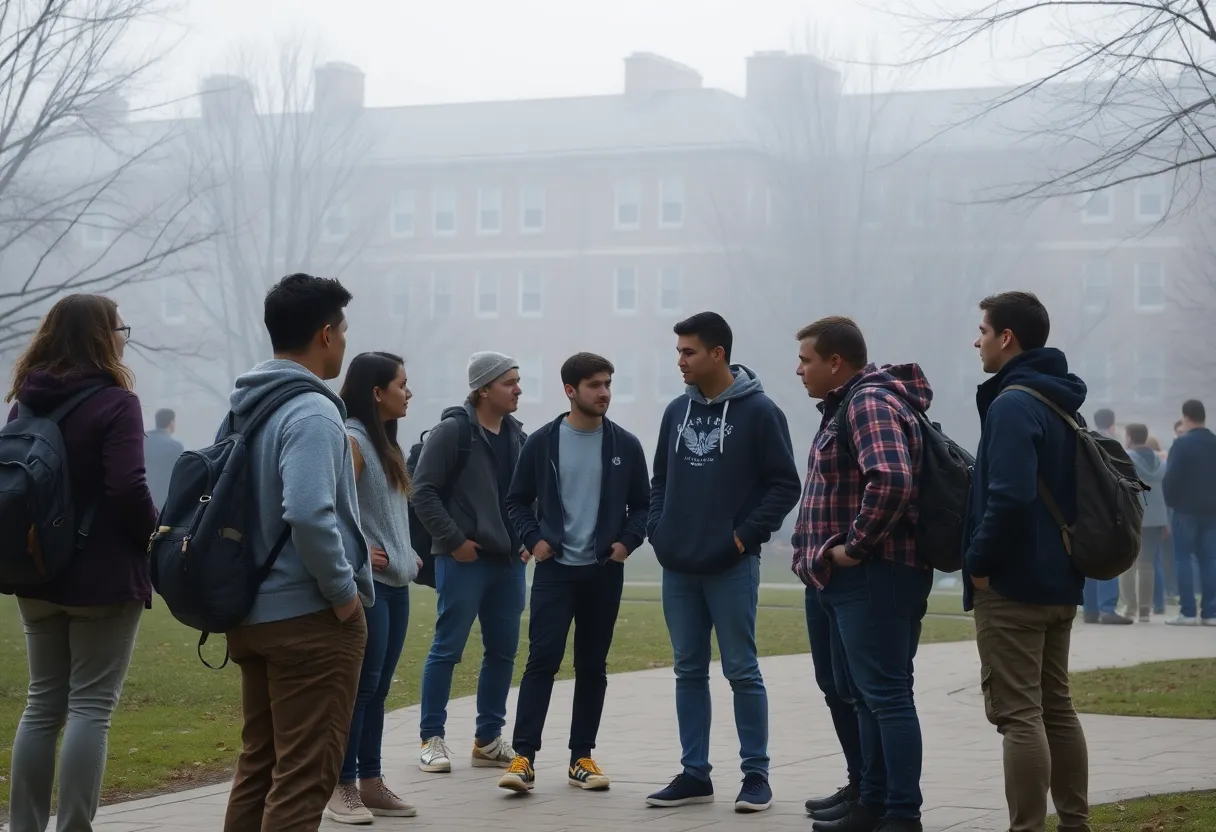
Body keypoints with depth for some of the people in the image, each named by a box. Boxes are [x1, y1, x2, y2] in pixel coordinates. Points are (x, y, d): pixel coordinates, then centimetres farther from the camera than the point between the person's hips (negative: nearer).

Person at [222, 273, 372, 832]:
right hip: (310, 618, -9)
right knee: (304, 778, -5)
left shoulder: (247, 408, 11)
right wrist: (345, 592, -17)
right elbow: (309, 514, -29)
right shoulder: (311, 412, -17)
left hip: (253, 612, 9)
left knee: (258, 766, 16)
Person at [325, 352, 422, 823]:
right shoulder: (351, 440, -12)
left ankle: (370, 783, 16)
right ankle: (342, 787, 0)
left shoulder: (385, 443, 16)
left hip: (394, 581, 9)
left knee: (379, 686, 11)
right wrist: (359, 553, -19)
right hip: (367, 581, -9)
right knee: (361, 684, -5)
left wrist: (406, 554, 13)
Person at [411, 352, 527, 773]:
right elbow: (424, 491, -11)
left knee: (503, 651, 9)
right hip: (464, 560, -7)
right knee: (448, 648, -2)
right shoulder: (452, 431, -8)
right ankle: (432, 738, 5)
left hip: (509, 561, 7)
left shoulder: (517, 436, 12)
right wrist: (453, 540, -13)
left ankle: (488, 739, 18)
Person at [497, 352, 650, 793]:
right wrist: (533, 539, -7)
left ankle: (581, 757, 15)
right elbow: (518, 501, 7)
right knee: (542, 660, -9)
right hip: (555, 569, -2)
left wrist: (628, 540, -6)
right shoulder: (542, 442, 0)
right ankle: (524, 756, -9)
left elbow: (643, 504, 10)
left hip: (604, 572, 2)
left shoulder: (625, 445, 3)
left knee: (592, 666, 7)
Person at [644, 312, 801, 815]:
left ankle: (756, 774, 8)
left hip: (730, 567, -5)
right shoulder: (677, 411, 10)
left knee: (742, 671, -1)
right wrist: (657, 531, 5)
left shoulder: (758, 411, -7)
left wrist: (746, 536, -12)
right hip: (677, 567, 6)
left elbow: (785, 484, -8)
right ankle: (695, 774, 16)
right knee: (689, 671, 9)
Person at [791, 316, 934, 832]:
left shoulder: (870, 403, -14)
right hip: (852, 578, 11)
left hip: (874, 577, -11)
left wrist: (855, 544, -22)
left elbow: (890, 480, -30)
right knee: (863, 694, 15)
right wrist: (822, 551, 18)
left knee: (886, 695, -9)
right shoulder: (849, 404, 19)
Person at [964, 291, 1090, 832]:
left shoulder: (1012, 403, -16)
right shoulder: (1060, 401, 14)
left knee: (1018, 713, -7)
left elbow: (1010, 496, -26)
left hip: (1010, 585, -10)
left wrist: (979, 560, -16)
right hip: (1059, 582, 10)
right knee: (1055, 706, 15)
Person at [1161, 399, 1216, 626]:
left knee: (1183, 559, -1)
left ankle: (1188, 612, -7)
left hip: (1186, 509, -5)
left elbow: (1170, 477, -12)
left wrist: (1170, 501, 2)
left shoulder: (1181, 444, -10)